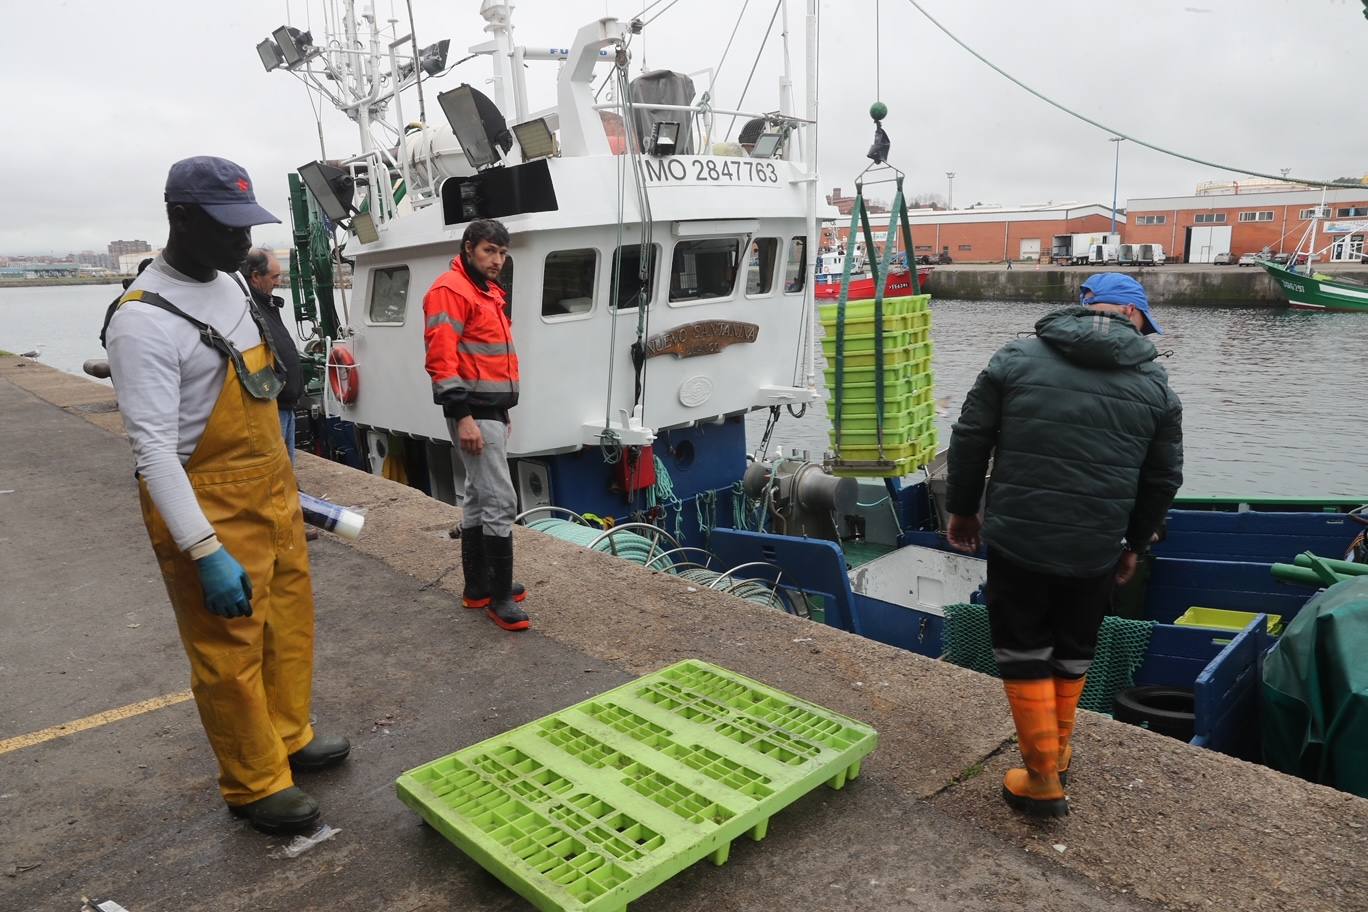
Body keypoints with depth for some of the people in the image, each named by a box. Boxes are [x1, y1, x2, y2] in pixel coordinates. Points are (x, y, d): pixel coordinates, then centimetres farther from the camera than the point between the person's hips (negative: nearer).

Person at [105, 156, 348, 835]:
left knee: (290, 622, 19)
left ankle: (288, 738, 39)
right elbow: (153, 446, -25)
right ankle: (255, 786, 22)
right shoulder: (146, 319, -20)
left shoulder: (230, 282, 7)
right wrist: (207, 554, -29)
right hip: (209, 507, -8)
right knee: (230, 652, 5)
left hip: (272, 491, 9)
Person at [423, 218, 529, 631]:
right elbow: (441, 359, -20)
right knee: (501, 500, -11)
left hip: (492, 409, 10)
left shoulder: (489, 291, 18)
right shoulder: (450, 290, -12)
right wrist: (463, 417, -24)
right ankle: (499, 597, -3)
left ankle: (478, 586, 24)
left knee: (479, 498, 14)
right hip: (474, 412, -10)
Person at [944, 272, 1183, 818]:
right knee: (1073, 653, 21)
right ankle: (1057, 752, 37)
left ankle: (1044, 780, 14)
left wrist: (962, 508, 11)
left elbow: (969, 440, -2)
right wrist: (1135, 543, 22)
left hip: (1017, 539, -2)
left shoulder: (1016, 359, -2)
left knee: (1023, 653, 10)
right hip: (1096, 550, 3)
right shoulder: (1155, 385, 3)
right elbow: (1163, 479, 8)